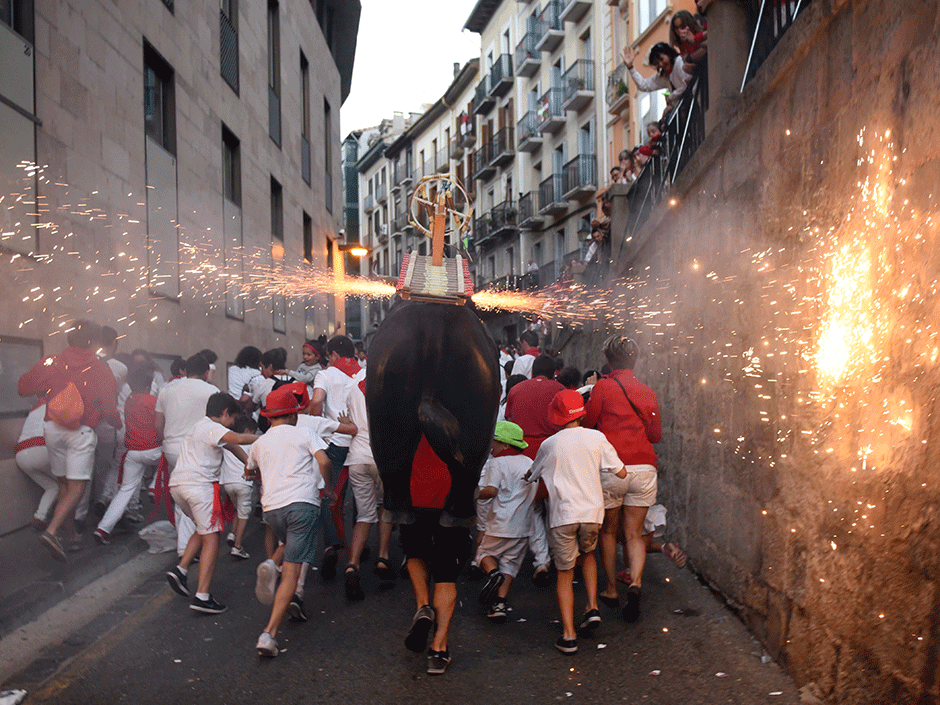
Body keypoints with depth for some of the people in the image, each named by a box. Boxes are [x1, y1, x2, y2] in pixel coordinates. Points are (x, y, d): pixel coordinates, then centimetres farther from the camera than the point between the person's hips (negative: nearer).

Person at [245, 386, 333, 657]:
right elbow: (323, 461, -7)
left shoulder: (259, 443, 19)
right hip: (302, 502, -4)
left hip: (271, 507, 4)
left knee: (289, 545, 38)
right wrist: (329, 488, 8)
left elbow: (248, 471, 36)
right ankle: (269, 633, -17)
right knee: (291, 571, -8)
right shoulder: (305, 434, 8)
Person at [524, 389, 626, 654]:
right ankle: (592, 608, 14)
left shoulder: (550, 444, 3)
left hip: (562, 515, -1)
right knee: (587, 555, 29)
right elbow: (621, 472, 6)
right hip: (592, 512, 2)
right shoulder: (596, 437, 3)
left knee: (565, 573, 6)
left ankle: (568, 636, -1)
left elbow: (531, 475, 18)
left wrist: (524, 476, 41)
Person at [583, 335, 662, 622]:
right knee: (634, 534, 8)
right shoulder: (647, 392, 7)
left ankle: (611, 589, 21)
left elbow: (587, 422, 3)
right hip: (644, 467, 3)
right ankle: (635, 583, -13)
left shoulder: (603, 387, -5)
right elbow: (656, 435, 15)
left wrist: (590, 395, 16)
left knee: (608, 530, 14)